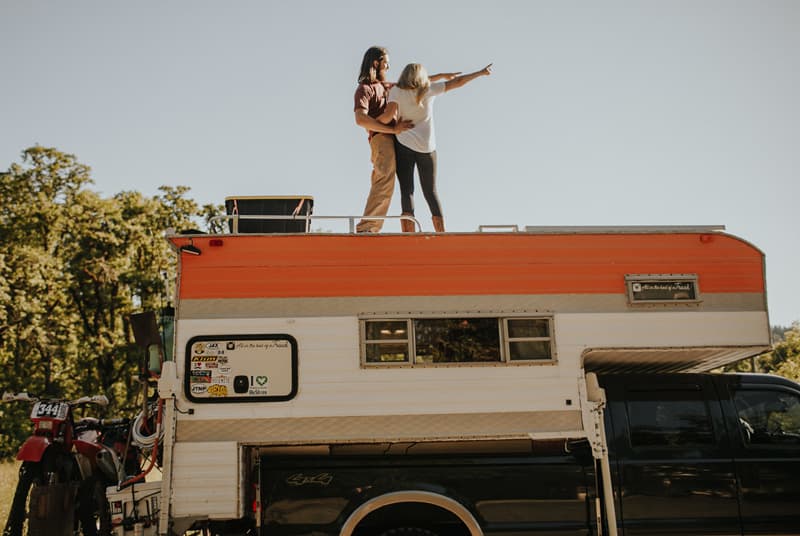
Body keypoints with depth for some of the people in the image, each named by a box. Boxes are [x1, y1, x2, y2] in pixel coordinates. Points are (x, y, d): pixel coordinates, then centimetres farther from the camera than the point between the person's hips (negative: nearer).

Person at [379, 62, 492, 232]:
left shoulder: (396, 91, -1)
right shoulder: (429, 89, 4)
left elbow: (388, 115, -14)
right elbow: (458, 81, 9)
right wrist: (481, 72, 19)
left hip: (403, 144, -2)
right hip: (427, 147, 2)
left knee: (406, 191, -6)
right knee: (430, 192, 12)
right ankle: (441, 234, 12)